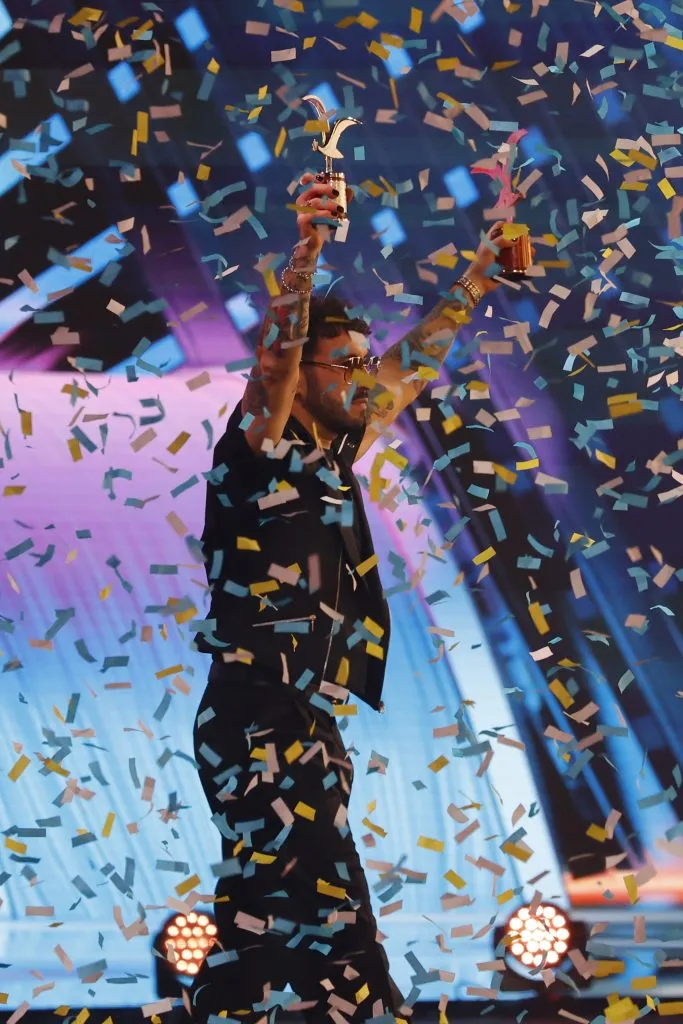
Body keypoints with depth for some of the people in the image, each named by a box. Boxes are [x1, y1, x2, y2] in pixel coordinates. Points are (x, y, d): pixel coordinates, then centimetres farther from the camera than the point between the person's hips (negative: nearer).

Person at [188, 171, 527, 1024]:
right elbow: (273, 357, -23)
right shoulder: (261, 449, -5)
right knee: (330, 925, -13)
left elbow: (411, 368, 26)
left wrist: (474, 283, 29)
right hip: (258, 721, -9)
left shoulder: (333, 453, 16)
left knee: (266, 928, 10)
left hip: (303, 725, 9)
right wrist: (305, 250, -37)